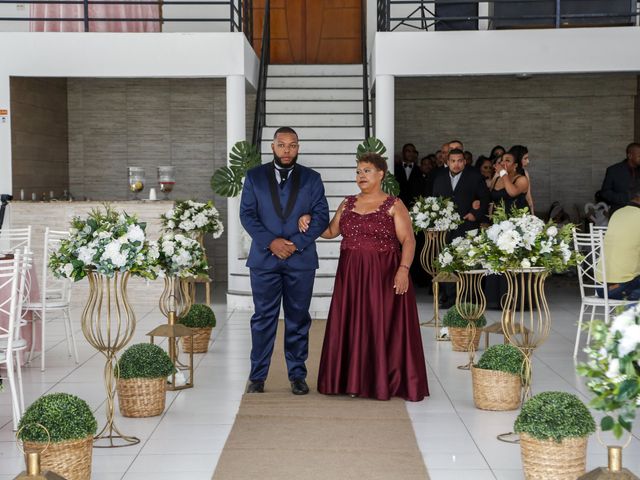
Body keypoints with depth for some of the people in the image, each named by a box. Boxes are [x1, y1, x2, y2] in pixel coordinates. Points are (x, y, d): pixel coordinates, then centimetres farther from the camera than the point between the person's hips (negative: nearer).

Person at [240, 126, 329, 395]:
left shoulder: (312, 179, 6)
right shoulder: (254, 177, 6)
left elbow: (321, 216, 0)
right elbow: (247, 214, 0)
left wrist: (296, 243, -12)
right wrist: (271, 241, -13)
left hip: (301, 259, 0)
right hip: (264, 258, 0)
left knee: (298, 318, 5)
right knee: (263, 318, 3)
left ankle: (297, 375, 13)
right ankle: (257, 376, 9)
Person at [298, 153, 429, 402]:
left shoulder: (394, 205, -3)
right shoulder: (348, 203, 12)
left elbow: (408, 240, -8)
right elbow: (330, 231, 15)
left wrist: (403, 269, -21)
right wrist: (309, 222, -2)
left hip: (383, 276, -4)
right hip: (351, 276, 5)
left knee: (383, 327, -1)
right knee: (353, 327, 5)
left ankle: (384, 381, 7)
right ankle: (355, 381, 14)